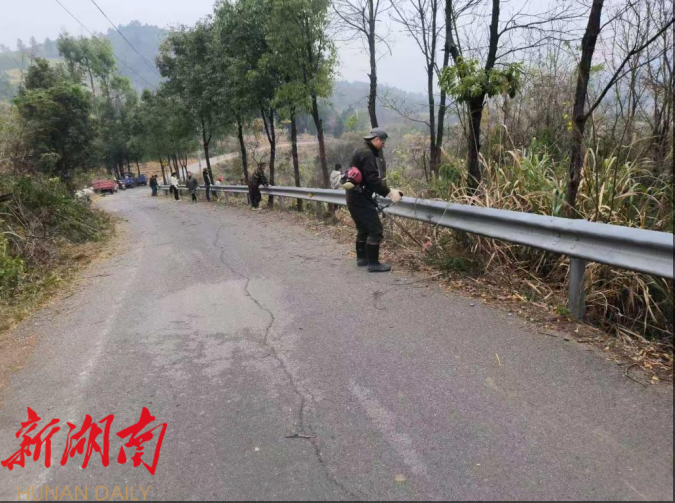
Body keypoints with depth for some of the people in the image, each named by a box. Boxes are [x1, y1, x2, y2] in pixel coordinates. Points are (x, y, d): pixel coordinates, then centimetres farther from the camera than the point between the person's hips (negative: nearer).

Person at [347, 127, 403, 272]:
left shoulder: (363, 151, 17)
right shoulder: (367, 153, -17)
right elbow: (372, 179, -25)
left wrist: (386, 190, 11)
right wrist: (389, 192, -21)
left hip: (356, 196, 11)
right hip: (360, 197, -11)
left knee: (363, 228, 19)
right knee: (376, 229, -8)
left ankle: (362, 258, 29)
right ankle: (373, 263, -4)